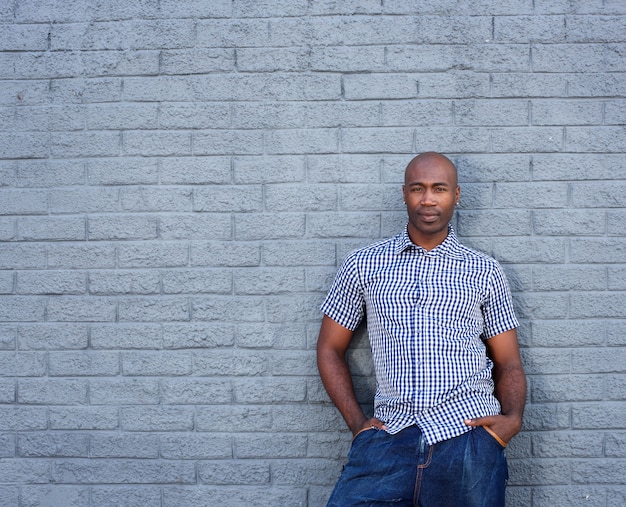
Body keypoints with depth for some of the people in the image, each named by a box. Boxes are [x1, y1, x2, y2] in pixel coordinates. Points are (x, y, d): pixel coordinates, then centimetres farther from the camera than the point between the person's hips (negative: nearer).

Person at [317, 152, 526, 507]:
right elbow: (331, 348, 14)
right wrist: (358, 423, 3)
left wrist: (512, 418, -6)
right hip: (389, 439, 0)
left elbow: (508, 363, 13)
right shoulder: (363, 265, 10)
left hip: (468, 437, 0)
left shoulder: (485, 272, 11)